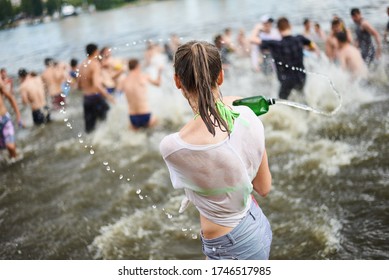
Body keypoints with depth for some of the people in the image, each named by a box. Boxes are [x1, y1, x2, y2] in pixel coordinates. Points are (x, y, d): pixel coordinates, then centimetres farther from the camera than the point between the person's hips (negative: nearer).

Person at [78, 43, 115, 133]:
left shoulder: (82, 64, 10)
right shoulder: (95, 64, -14)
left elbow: (79, 85, 15)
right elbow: (96, 84, -27)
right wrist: (108, 95, -27)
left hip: (86, 97, 8)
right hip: (95, 96, -8)